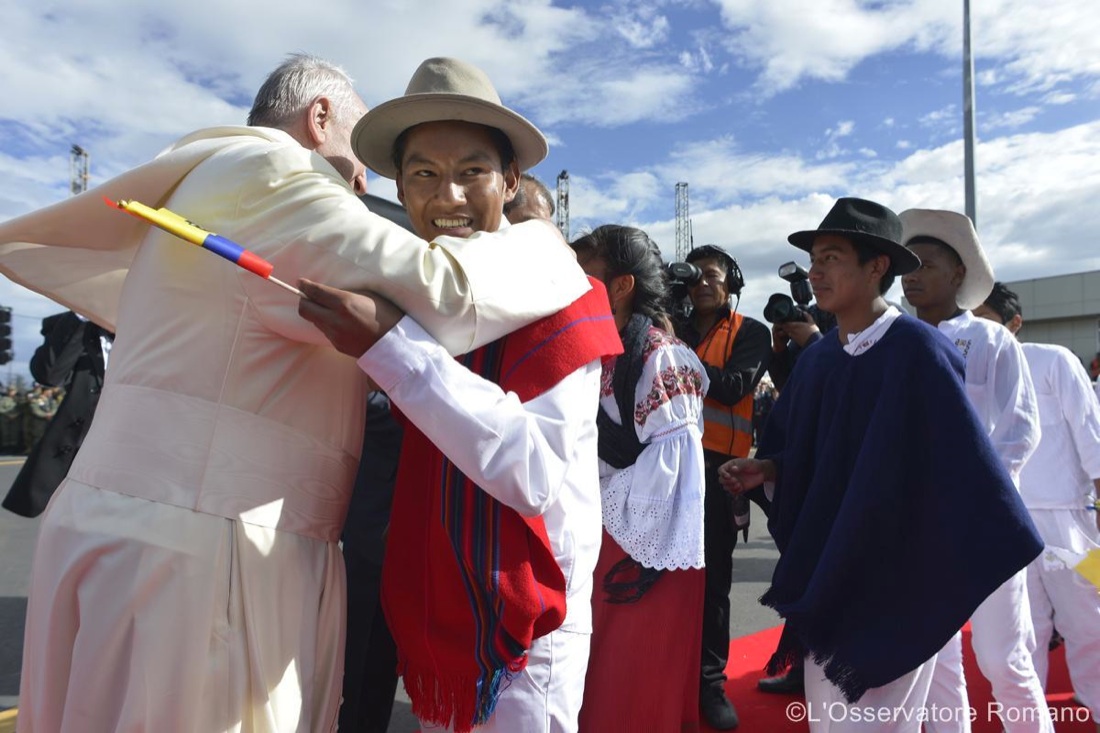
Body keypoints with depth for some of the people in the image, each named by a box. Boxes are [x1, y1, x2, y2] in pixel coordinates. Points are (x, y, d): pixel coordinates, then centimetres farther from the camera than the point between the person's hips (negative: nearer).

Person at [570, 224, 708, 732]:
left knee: (639, 687, 7)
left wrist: (643, 555, -17)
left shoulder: (660, 357, -14)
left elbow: (670, 462, -18)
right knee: (597, 680, 17)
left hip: (641, 549, -7)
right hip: (597, 539, 7)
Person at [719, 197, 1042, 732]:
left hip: (895, 576, -6)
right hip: (825, 575, 7)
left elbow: (965, 456, -18)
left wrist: (997, 552, -18)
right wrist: (765, 468, -5)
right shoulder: (815, 360, 4)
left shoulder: (918, 351, -16)